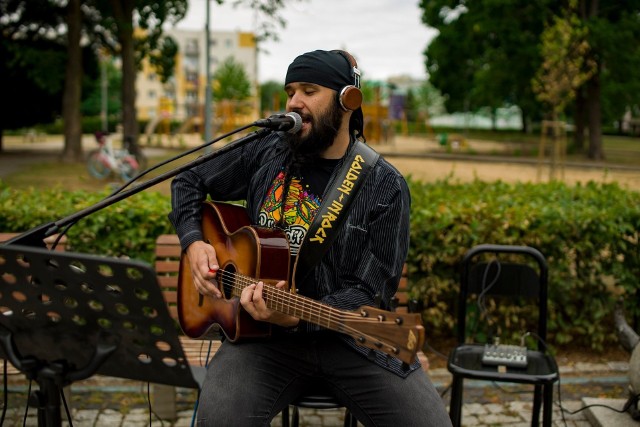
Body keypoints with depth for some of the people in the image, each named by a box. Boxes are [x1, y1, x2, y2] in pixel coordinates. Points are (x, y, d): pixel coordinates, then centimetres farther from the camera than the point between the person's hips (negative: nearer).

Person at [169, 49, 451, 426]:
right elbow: (188, 183, 17)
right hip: (263, 333, 1)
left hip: (349, 336, 0)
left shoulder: (386, 188, -5)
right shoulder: (267, 153, 4)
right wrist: (194, 242, 0)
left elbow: (370, 292, -9)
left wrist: (298, 317, -23)